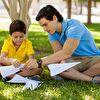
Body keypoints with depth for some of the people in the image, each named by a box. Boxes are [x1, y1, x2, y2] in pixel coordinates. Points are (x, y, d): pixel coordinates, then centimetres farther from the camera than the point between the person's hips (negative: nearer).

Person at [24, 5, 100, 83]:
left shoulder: (74, 26, -21)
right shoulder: (52, 33, 1)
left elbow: (66, 53, -33)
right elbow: (58, 53, -10)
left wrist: (39, 62, -40)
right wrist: (62, 61, -35)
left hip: (92, 59, -5)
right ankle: (91, 79, -26)